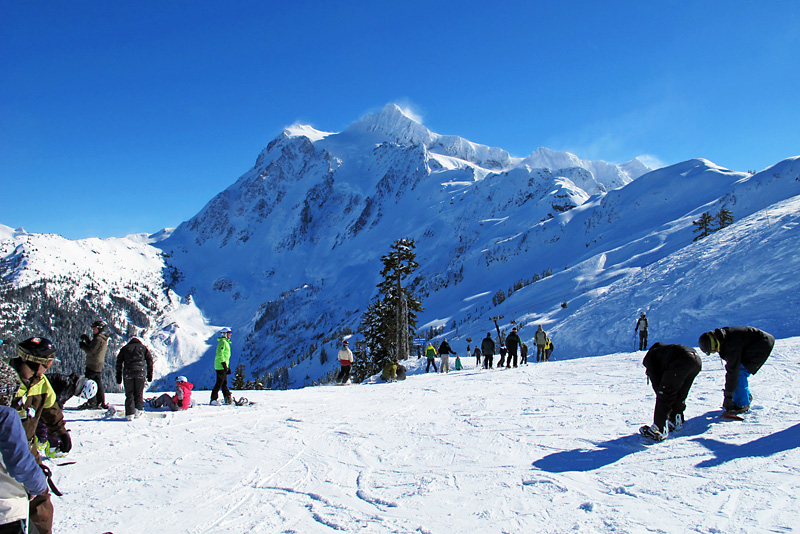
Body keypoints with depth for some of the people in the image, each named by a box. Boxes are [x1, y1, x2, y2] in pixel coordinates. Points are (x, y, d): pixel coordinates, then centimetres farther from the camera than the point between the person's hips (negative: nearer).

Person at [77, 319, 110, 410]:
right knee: (98, 383, 13)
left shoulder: (98, 339, -17)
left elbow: (91, 351, -19)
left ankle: (91, 402, -8)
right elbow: (93, 347, 23)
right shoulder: (103, 339, 15)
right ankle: (101, 403, 16)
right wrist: (87, 339, 15)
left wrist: (83, 345, -4)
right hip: (99, 365, 10)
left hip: (93, 365, -10)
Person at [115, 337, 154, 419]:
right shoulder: (143, 348, 20)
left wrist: (119, 377, 15)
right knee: (139, 393, 9)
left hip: (128, 373, 0)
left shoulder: (124, 348, 21)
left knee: (129, 394, 4)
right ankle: (139, 409, -3)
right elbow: (150, 361, 13)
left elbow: (119, 363, 15)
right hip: (140, 372, 0)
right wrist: (149, 375, 14)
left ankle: (130, 413, -5)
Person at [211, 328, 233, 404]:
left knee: (224, 383, 11)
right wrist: (224, 364, -25)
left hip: (223, 366, 10)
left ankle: (228, 399, 13)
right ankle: (213, 399, -5)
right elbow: (220, 354, -20)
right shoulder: (222, 342, -10)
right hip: (220, 366, -10)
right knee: (219, 383, -8)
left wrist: (228, 367, 24)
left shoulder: (226, 342, 20)